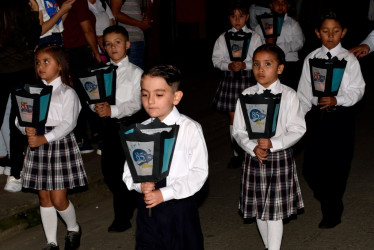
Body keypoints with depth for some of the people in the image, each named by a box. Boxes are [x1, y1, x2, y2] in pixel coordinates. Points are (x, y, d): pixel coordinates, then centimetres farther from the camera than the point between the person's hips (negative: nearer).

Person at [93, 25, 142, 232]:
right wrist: (97, 106, -18)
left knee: (125, 170, -2)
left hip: (128, 124, -4)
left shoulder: (135, 72, -3)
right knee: (108, 170, 8)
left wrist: (112, 110, -25)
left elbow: (136, 103, -13)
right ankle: (132, 201, 31)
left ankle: (122, 218, 12)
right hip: (108, 125, 5)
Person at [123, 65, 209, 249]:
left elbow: (199, 172, -13)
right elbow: (128, 170, 5)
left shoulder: (190, 129, -10)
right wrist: (140, 184, -18)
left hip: (180, 208, -3)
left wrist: (164, 194, -19)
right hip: (147, 208, 3)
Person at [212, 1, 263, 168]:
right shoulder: (223, 38, 3)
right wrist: (229, 66, -15)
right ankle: (236, 154, 18)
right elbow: (216, 59, 1)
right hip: (230, 79, 2)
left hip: (248, 77, -2)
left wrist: (245, 65, -18)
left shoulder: (254, 37, 0)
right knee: (233, 117, 8)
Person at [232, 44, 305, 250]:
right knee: (259, 209, 14)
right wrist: (253, 148, -18)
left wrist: (273, 144, -22)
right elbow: (238, 130, 0)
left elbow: (297, 130, -9)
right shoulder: (247, 95, 0)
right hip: (254, 158, 3)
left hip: (281, 157, -3)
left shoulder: (288, 95, -7)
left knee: (275, 211, 1)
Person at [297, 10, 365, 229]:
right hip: (316, 114, 2)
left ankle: (332, 212, 21)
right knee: (311, 166, 4)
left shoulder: (349, 59, -3)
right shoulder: (311, 59, 3)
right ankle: (327, 197, 34)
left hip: (341, 115, -2)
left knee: (337, 165, 3)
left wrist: (337, 100, -22)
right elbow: (304, 92, 5)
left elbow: (357, 90, -7)